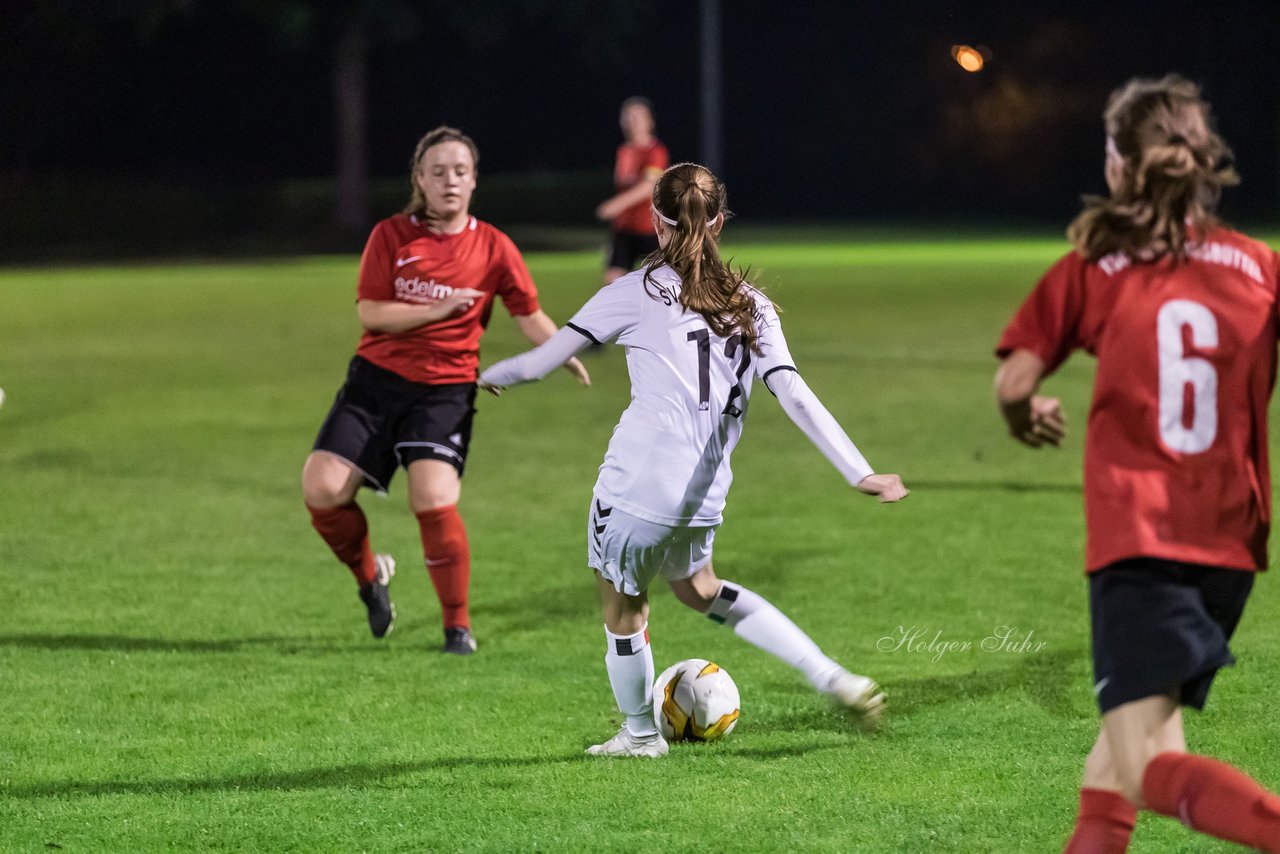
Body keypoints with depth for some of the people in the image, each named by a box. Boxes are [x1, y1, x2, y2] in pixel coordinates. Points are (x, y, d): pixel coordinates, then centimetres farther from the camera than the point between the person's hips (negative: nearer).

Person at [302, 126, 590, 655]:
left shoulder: (493, 248, 1)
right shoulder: (391, 236, 1)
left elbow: (529, 316, 5)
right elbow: (370, 312, -6)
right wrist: (436, 310, -17)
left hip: (445, 388, -2)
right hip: (377, 377, 2)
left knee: (433, 500, -22)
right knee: (322, 489, -12)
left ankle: (458, 625, -4)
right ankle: (369, 574, 19)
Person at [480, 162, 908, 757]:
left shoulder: (638, 293, -2)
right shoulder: (749, 305, 9)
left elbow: (542, 361, 1)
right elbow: (797, 399, -2)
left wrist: (492, 374, 22)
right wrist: (861, 475, -4)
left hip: (635, 486, -5)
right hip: (702, 500, 5)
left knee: (622, 609, 18)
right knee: (697, 587, 31)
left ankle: (639, 735, 35)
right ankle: (831, 679, 21)